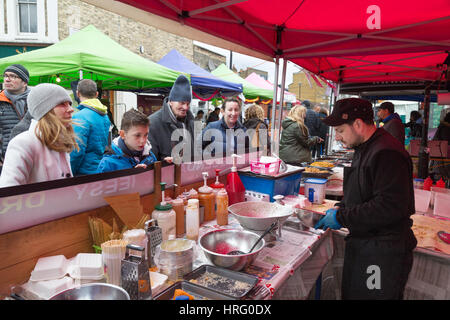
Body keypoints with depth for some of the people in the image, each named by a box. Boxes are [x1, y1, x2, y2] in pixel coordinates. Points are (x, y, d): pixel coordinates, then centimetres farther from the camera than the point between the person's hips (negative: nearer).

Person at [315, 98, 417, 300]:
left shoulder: (387, 154, -22)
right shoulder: (364, 149, 11)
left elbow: (390, 207, -28)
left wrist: (342, 217, -21)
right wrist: (340, 209, 5)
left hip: (383, 253, -9)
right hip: (362, 244, 10)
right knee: (350, 294, 20)